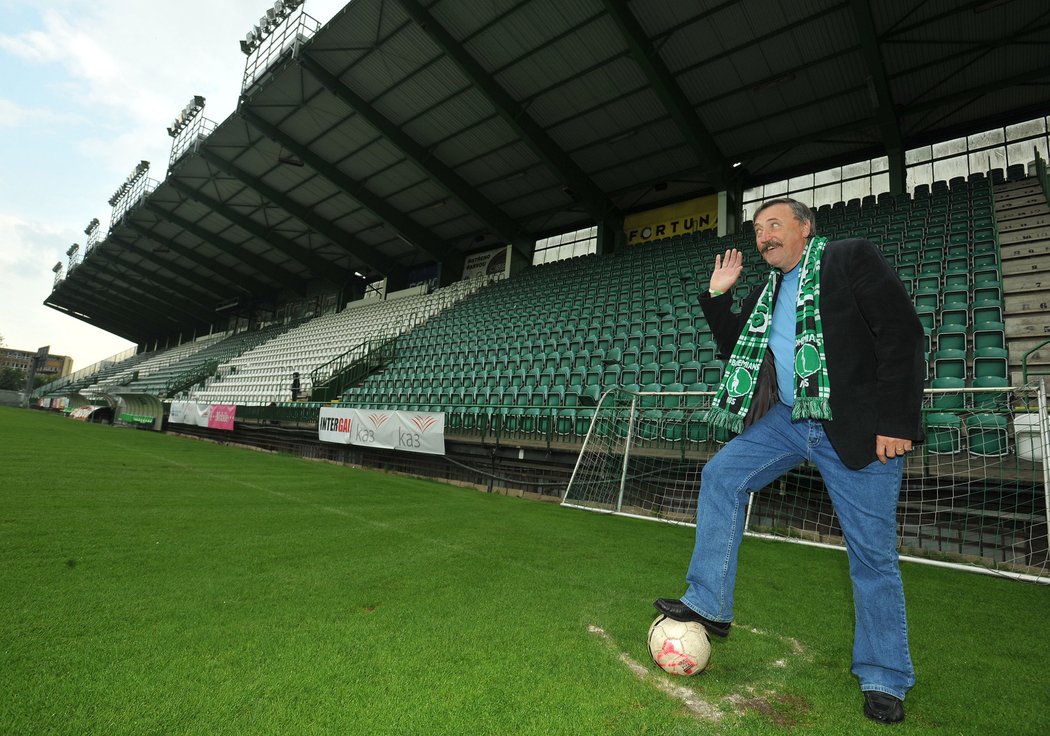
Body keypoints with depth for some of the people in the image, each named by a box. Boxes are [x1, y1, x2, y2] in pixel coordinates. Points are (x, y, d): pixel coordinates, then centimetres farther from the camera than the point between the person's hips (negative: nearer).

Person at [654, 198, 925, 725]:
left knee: (873, 555, 3)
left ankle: (884, 679, 21)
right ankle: (708, 605, 2)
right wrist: (718, 296, 8)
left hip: (859, 429, -6)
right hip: (789, 420, 6)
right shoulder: (766, 293, 15)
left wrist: (897, 421, -17)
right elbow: (737, 350, 18)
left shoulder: (852, 257, -4)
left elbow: (903, 333, -11)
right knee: (721, 475, -7)